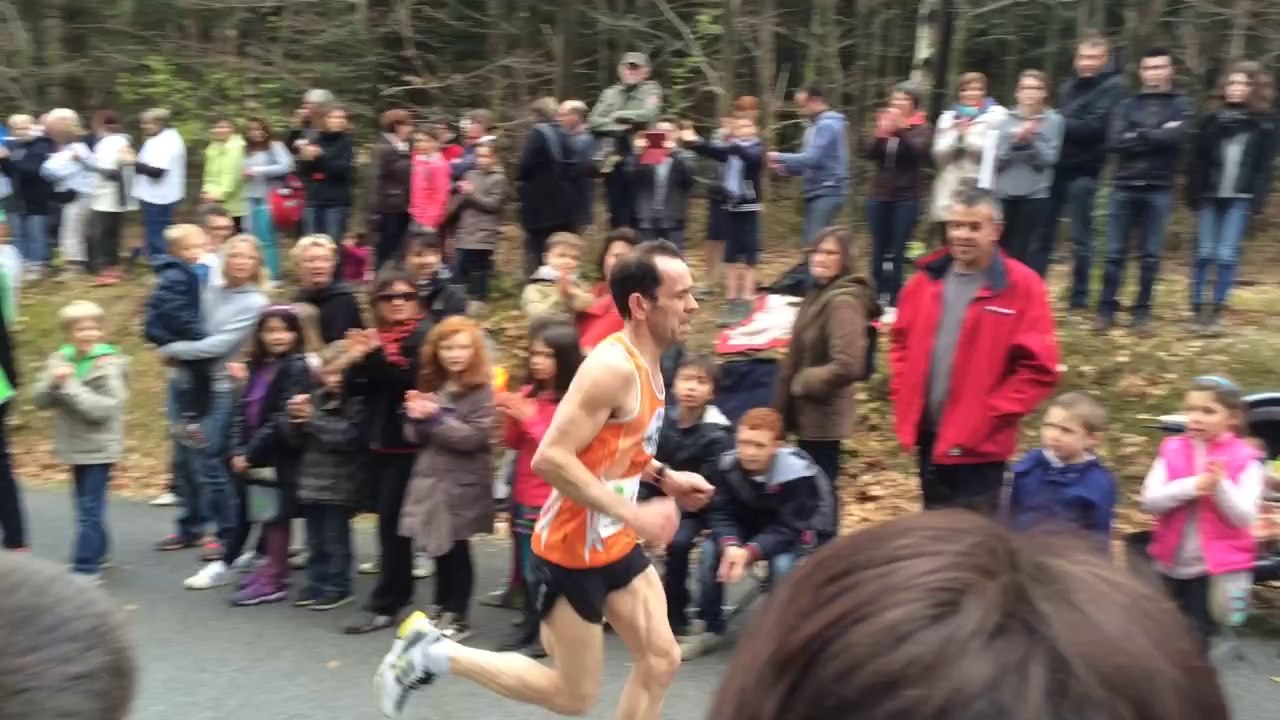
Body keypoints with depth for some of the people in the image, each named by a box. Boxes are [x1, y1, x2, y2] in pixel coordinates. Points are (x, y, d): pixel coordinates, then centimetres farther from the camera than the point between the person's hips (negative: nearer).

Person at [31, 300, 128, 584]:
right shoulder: (59, 359, 3)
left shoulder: (110, 364, -14)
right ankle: (97, 551, 37)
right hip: (75, 446, 6)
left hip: (98, 447, -6)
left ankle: (86, 568, -1)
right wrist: (54, 381, -17)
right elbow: (41, 400, 2)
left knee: (89, 508, -6)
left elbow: (104, 408, -23)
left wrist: (70, 385, -23)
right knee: (88, 505, 20)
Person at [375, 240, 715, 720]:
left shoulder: (645, 361, 5)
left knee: (661, 662, 9)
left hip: (615, 543, 9)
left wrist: (664, 477, 8)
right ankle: (433, 652, 14)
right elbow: (550, 458, -30)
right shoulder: (613, 367, -24)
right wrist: (634, 514, -29)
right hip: (574, 547, -9)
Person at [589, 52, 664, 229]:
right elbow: (593, 121, 2)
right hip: (610, 158, 4)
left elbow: (647, 115, -14)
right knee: (616, 214, 8)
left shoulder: (651, 90, 5)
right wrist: (620, 126, -11)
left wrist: (616, 116, -6)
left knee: (635, 214, -4)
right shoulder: (610, 93, 14)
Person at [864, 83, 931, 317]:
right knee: (879, 250, 6)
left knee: (896, 252, -5)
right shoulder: (883, 122, 10)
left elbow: (918, 150, -18)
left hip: (907, 198, -3)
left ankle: (893, 303, -2)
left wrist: (899, 129, -27)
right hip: (879, 195, 3)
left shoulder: (923, 128, 1)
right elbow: (868, 152, -1)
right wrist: (881, 132, -17)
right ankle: (877, 298, 15)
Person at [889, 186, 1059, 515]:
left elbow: (1039, 369, -13)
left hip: (979, 444, -5)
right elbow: (901, 341, 17)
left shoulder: (1022, 286, -11)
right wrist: (903, 396, 5)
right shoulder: (927, 279, 4)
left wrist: (990, 414, -15)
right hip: (927, 433, 6)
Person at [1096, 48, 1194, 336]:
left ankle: (1142, 311, 12)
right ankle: (1106, 309, 10)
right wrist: (1157, 136, -10)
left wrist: (1137, 136, -7)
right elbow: (1114, 142, -7)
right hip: (1125, 187, 1)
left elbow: (1176, 137, -13)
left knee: (1151, 255, 3)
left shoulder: (1181, 105, 6)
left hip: (1159, 190, -1)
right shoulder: (1127, 105, 9)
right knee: (1115, 253, 2)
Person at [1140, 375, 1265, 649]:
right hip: (1171, 564, 3)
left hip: (1216, 568, -3)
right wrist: (1191, 486, -25)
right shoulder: (1172, 450, -1)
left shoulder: (1244, 459, -7)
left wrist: (1221, 486, -31)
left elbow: (1245, 516, -14)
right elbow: (1150, 500, -9)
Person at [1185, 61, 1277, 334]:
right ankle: (1198, 308, 11)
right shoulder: (1211, 120, 6)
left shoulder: (1265, 123, 4)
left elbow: (1265, 167, 0)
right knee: (1204, 253, 0)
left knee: (1227, 255, -5)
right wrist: (1193, 195, -4)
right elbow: (1197, 162, 4)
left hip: (1240, 199, -1)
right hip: (1211, 197, 1)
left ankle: (1216, 311, 6)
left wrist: (1258, 200, -9)